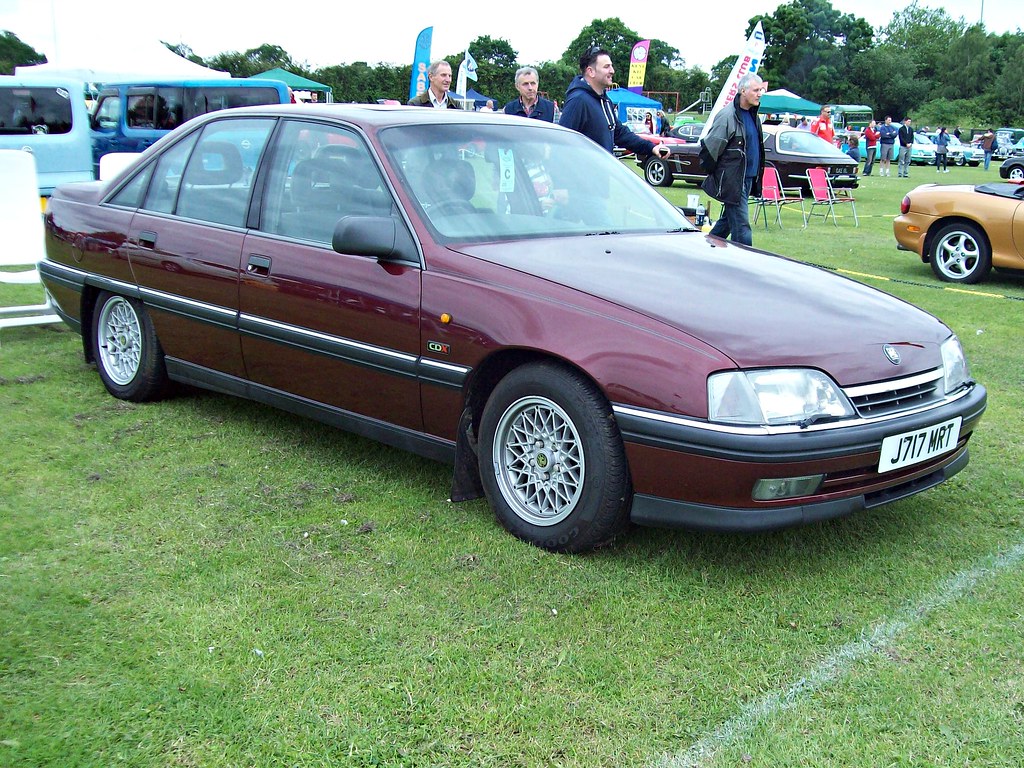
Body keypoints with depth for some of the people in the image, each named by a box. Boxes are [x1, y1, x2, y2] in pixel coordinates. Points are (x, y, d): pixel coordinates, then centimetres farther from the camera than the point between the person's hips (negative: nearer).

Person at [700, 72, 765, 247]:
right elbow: (711, 147, -13)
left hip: (748, 179, 9)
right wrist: (711, 172, -5)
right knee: (741, 226, -9)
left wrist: (757, 177, 24)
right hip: (732, 180, -9)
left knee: (728, 220, 18)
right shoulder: (727, 116, -15)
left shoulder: (752, 115, 13)